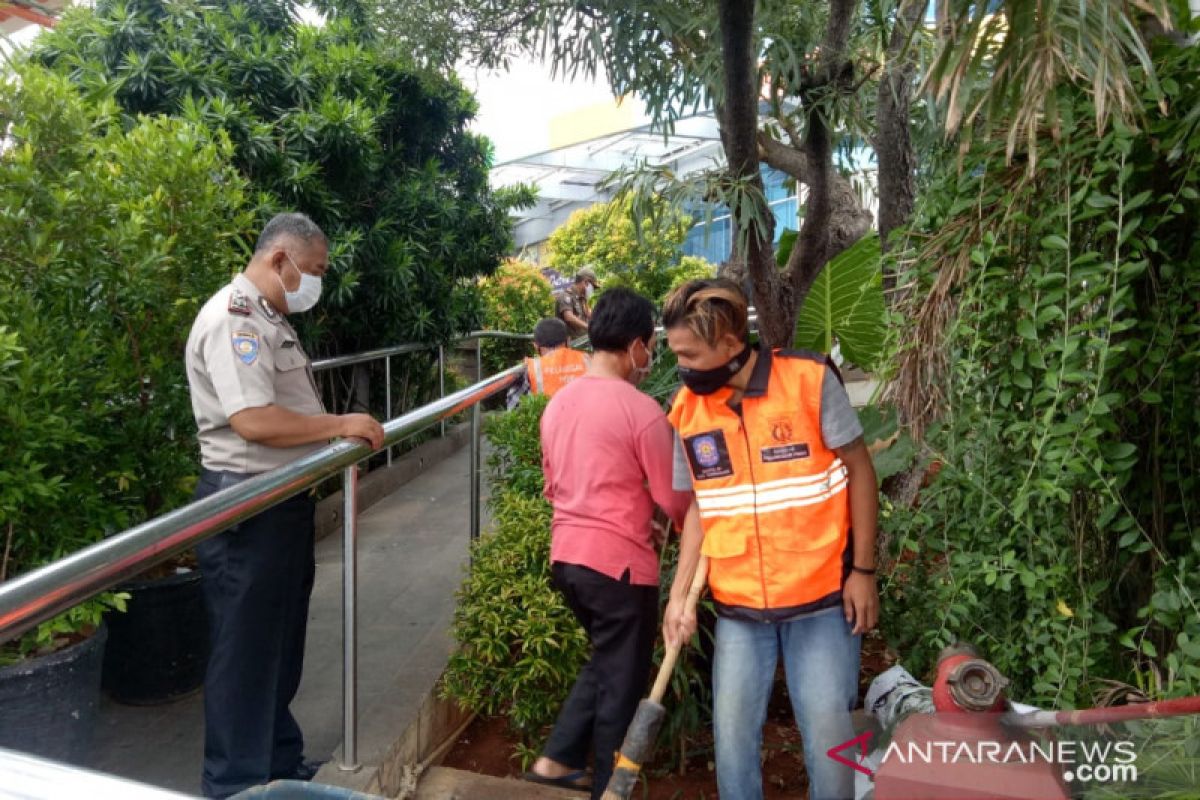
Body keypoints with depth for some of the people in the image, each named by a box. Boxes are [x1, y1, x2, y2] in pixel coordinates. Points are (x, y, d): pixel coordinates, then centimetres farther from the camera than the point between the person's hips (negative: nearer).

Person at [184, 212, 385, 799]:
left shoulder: (270, 319, 15)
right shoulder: (233, 318, -19)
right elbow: (254, 420, -28)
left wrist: (342, 438, 9)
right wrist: (341, 425, -19)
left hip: (285, 498, 11)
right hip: (246, 506, -11)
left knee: (281, 643, 21)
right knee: (246, 652, 3)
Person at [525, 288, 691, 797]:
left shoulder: (558, 403, 6)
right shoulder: (642, 411, -16)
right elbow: (672, 501, -10)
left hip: (565, 555, 7)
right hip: (619, 562, -7)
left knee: (603, 662, 26)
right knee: (622, 681, 10)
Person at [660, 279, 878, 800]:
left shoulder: (810, 380, -12)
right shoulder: (686, 411, -2)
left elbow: (859, 469, -4)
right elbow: (699, 507, 5)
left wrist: (863, 570, -6)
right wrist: (679, 595, -2)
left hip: (821, 598, -3)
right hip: (737, 606, 3)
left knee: (828, 732, 4)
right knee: (732, 732, 10)